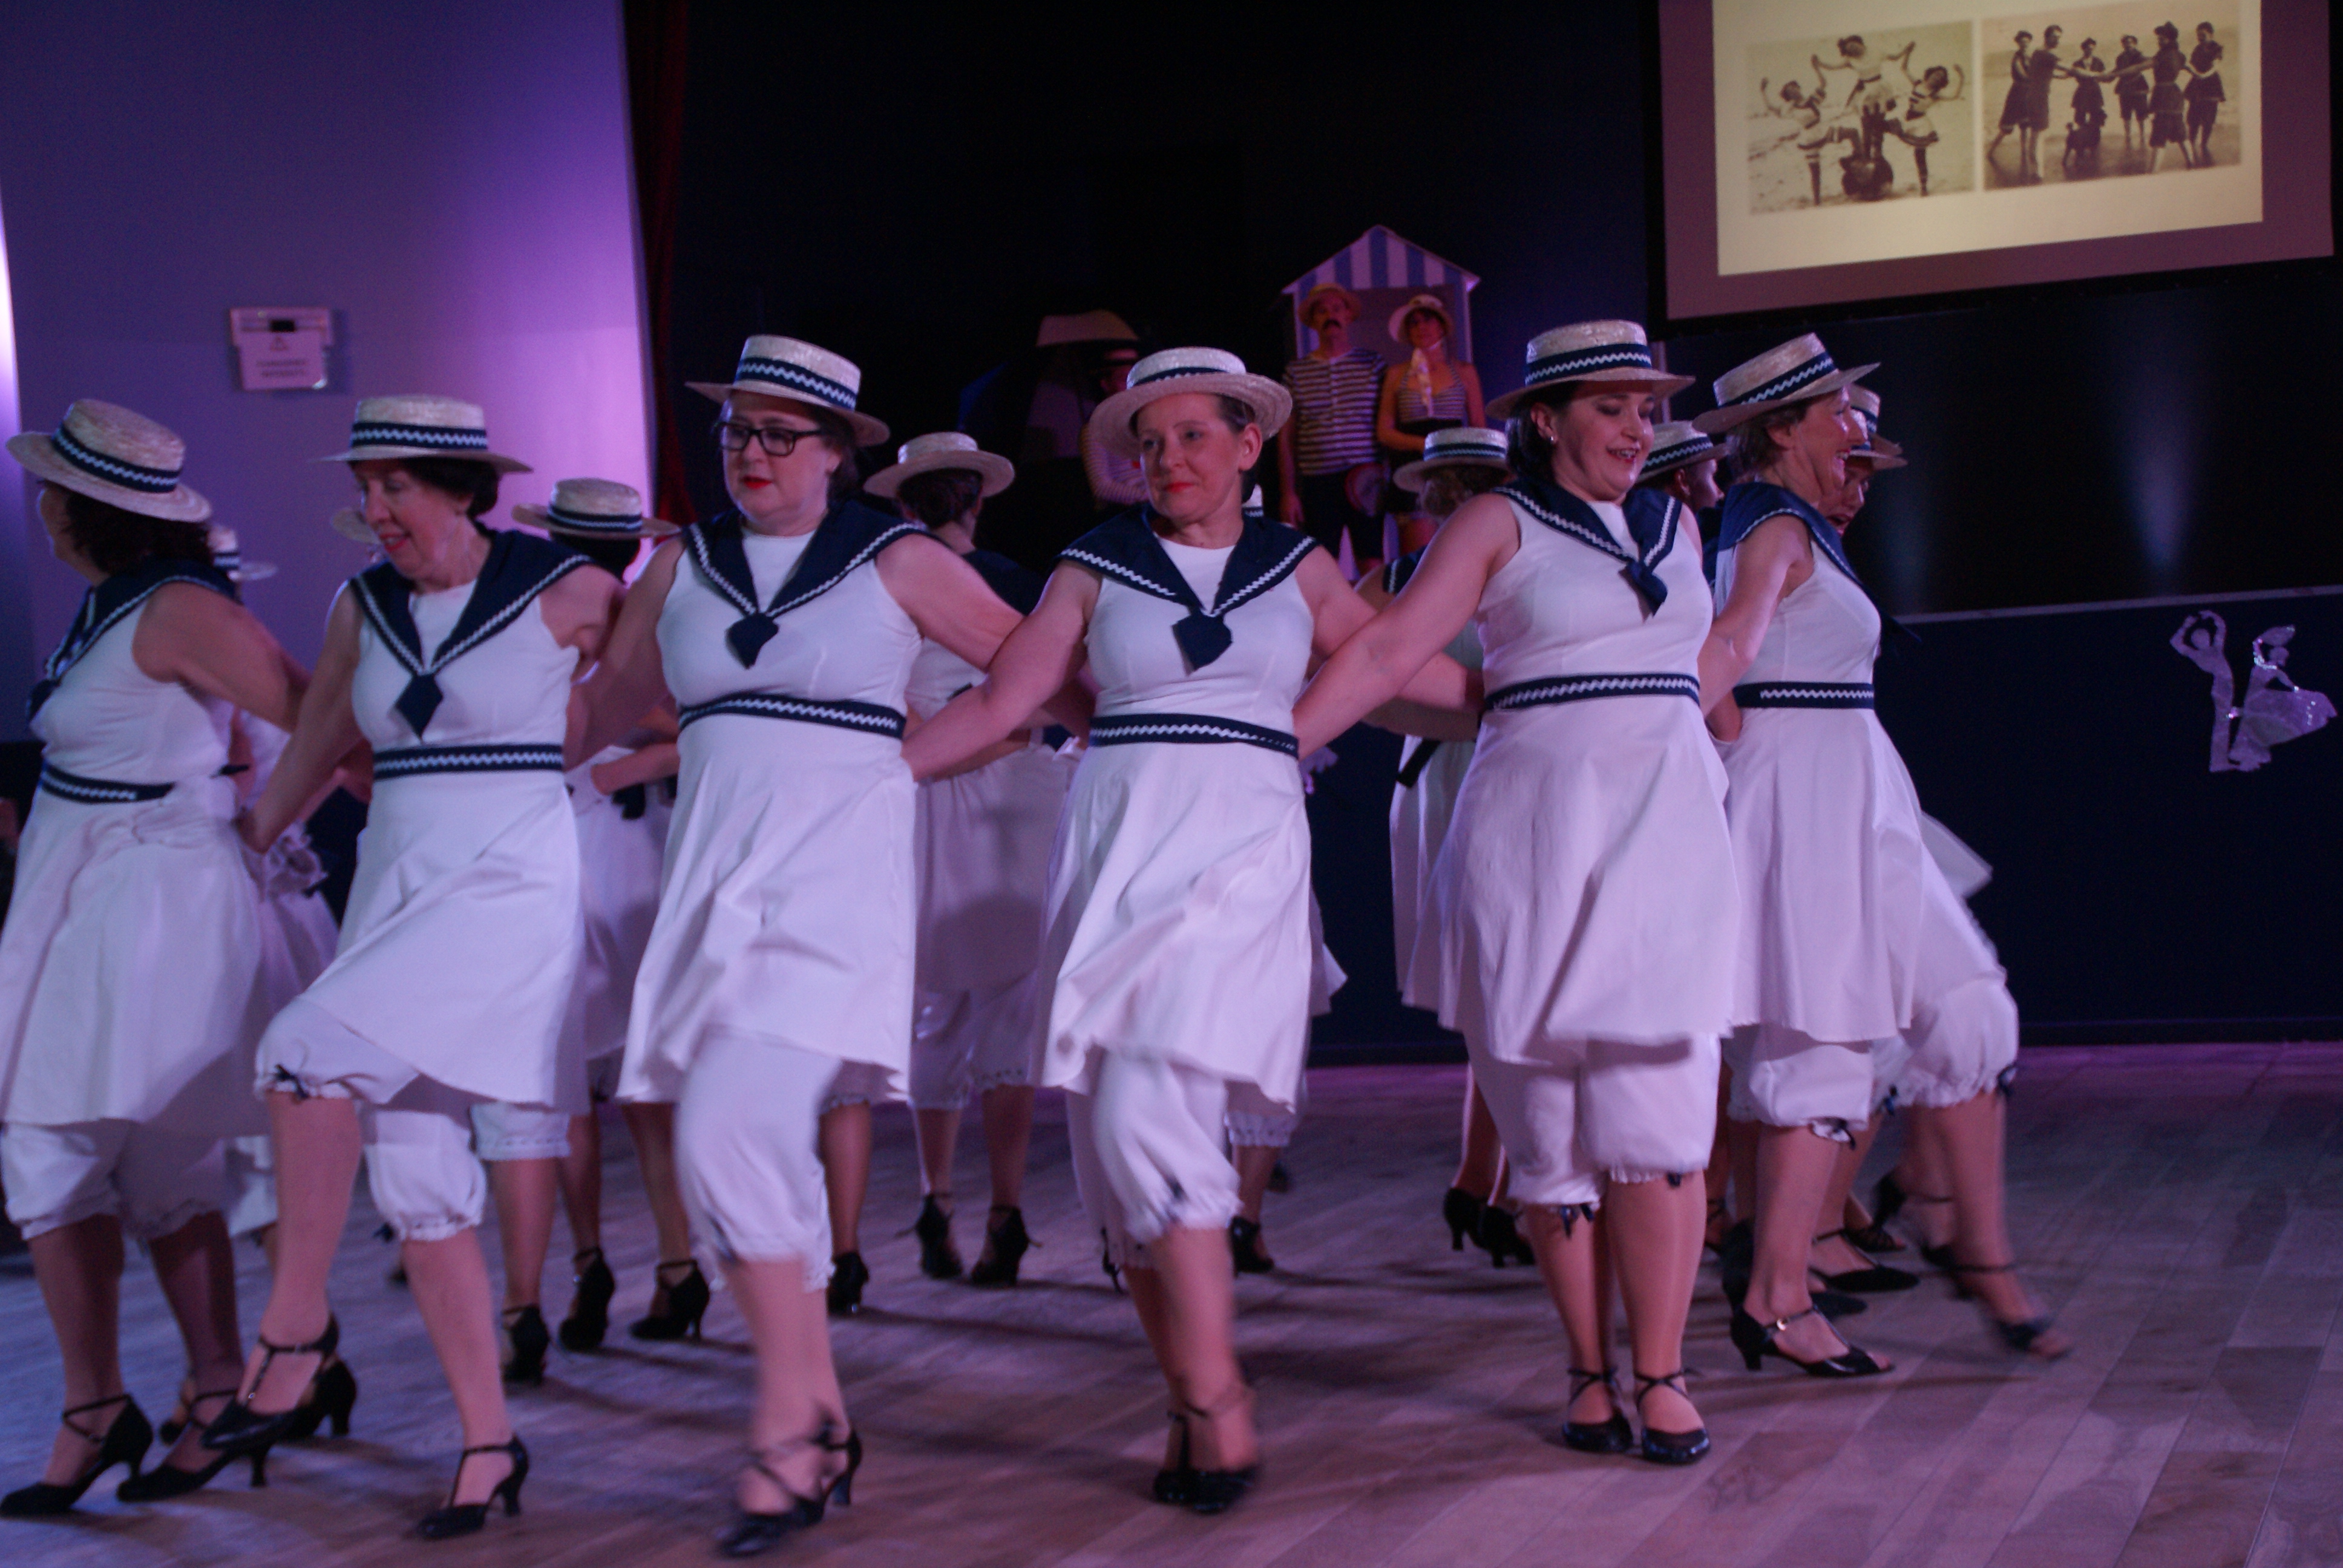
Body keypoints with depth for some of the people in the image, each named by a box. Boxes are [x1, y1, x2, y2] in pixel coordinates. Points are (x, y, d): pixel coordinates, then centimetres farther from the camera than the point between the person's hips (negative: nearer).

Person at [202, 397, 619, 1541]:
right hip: (395, 882, 6)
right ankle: (489, 1443, 12)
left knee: (306, 1048, -26)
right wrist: (241, 845, 30)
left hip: (507, 888, -6)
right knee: (414, 1182, 2)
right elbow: (313, 749, 24)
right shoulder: (365, 608, 10)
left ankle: (296, 1327, -10)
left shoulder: (567, 594, -6)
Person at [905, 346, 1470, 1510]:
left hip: (1240, 856, -2)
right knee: (1115, 1148, -1)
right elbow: (997, 704, 8)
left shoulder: (1298, 569, 12)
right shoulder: (1096, 571, 10)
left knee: (1148, 1113, -20)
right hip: (1114, 848, 2)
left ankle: (1216, 1402, -10)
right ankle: (1196, 1405, 11)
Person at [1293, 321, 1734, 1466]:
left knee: (1655, 1112, -6)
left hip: (1667, 825, 3)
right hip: (1536, 829, -3)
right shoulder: (1498, 524, 1)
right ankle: (1590, 1373, 12)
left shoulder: (1675, 525, 16)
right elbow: (1389, 650, -6)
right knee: (1551, 1118, 0)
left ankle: (1660, 1373, 1)